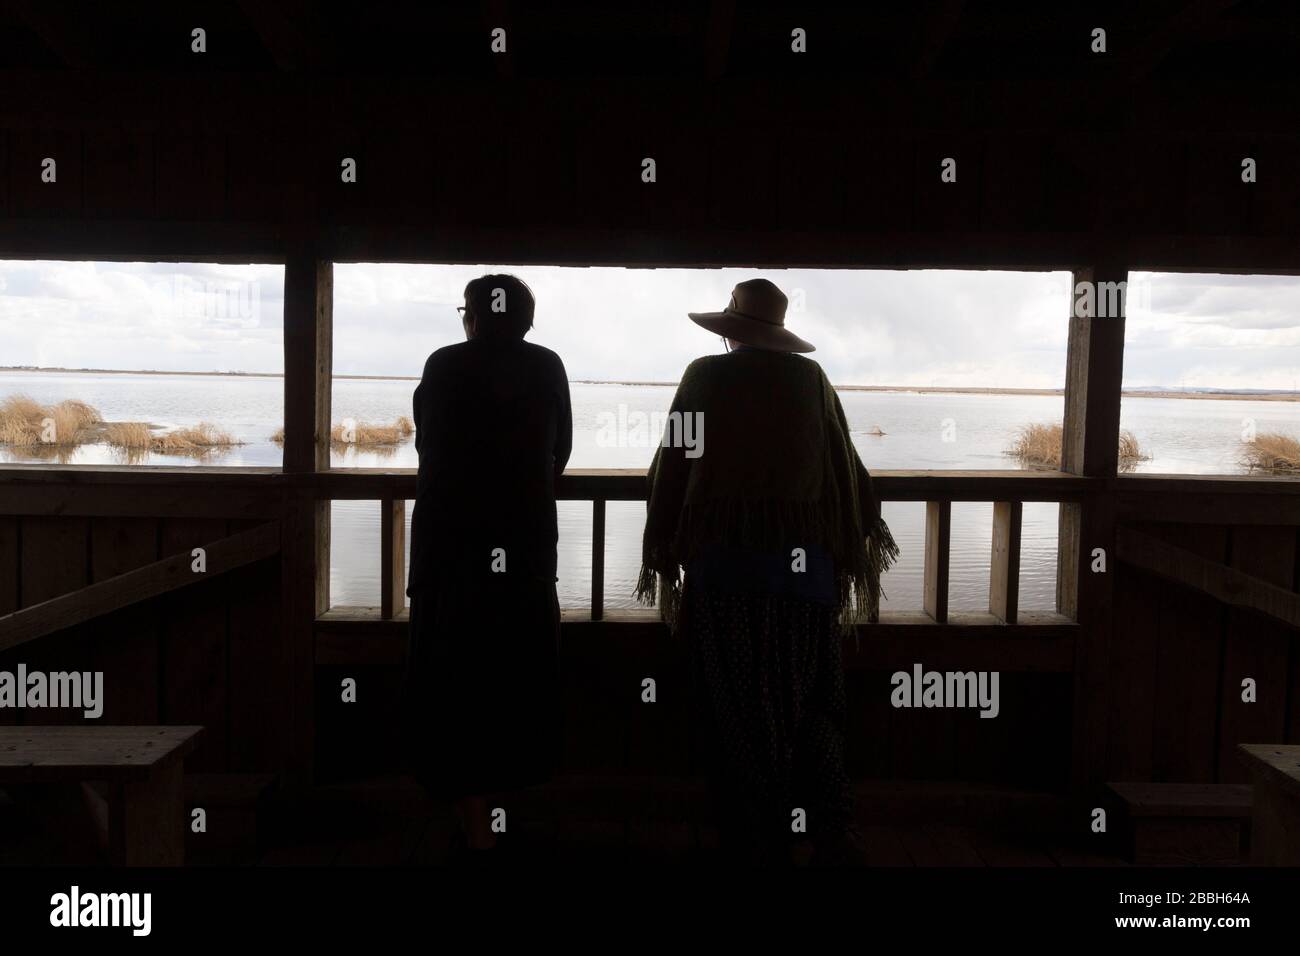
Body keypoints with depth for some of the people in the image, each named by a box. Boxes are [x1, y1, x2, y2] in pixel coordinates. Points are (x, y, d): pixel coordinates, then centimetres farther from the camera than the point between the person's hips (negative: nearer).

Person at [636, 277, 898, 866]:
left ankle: (758, 840, 15)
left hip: (721, 557, -1)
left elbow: (672, 465, 1)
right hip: (802, 557, 2)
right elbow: (843, 465, 8)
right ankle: (831, 834, 10)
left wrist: (659, 555, 7)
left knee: (737, 706, 7)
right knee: (807, 700, 12)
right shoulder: (809, 377, 4)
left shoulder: (704, 377, 1)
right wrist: (864, 534, 18)